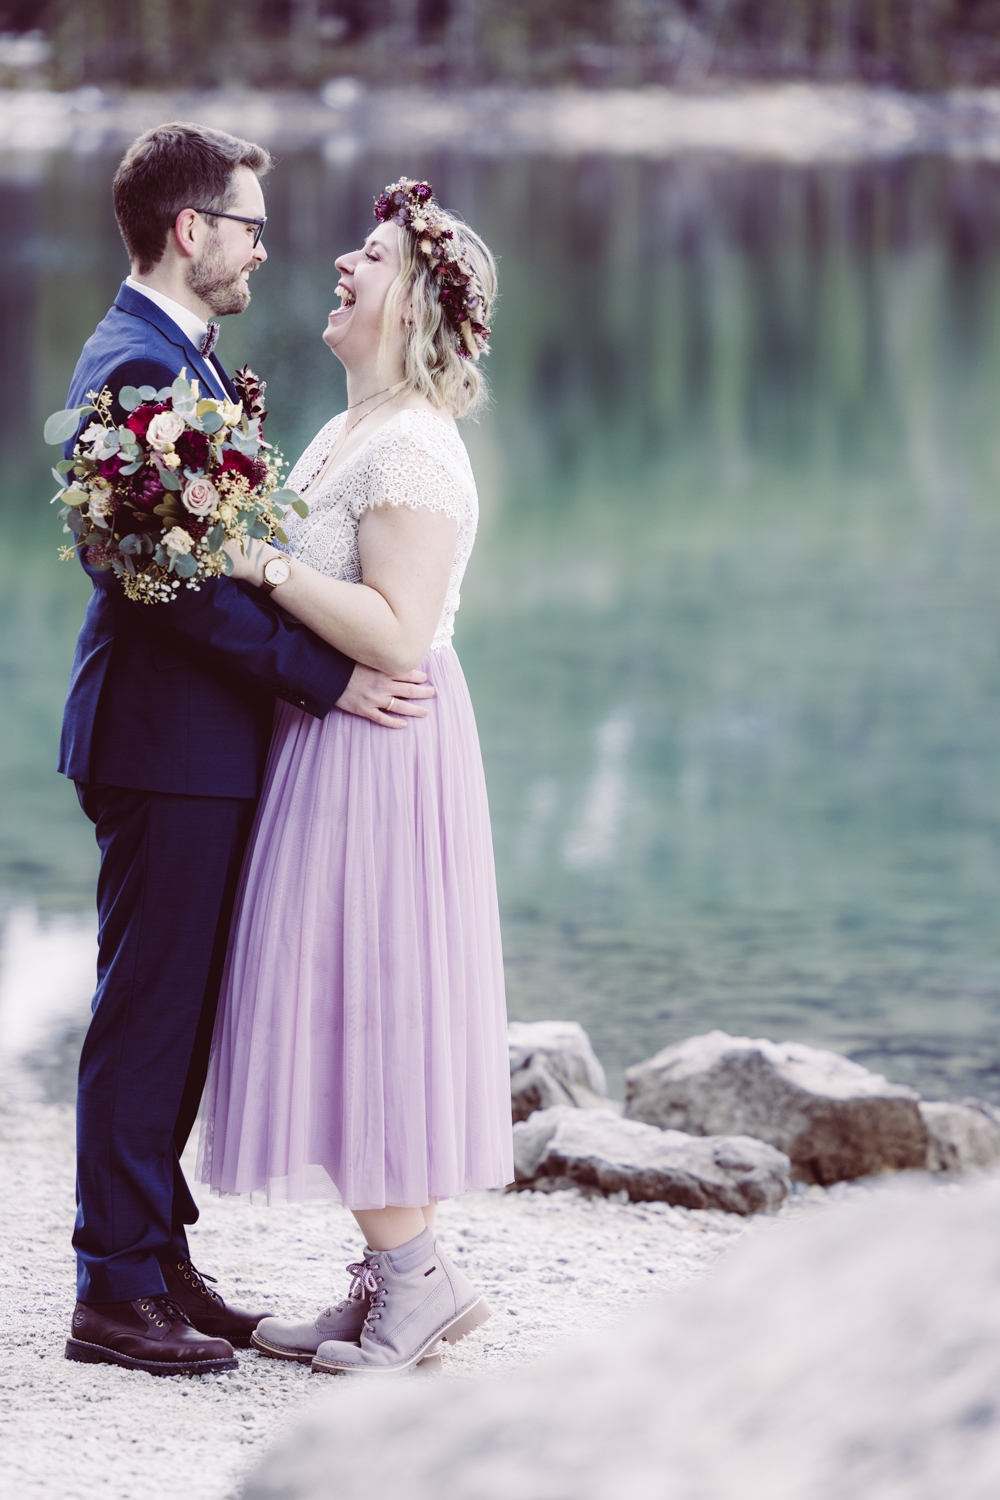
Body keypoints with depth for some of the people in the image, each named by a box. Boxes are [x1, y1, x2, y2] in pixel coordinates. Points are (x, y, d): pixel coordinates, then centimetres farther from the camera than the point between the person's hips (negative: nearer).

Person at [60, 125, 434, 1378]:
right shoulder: (141, 365, -16)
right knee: (146, 1013, -5)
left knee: (179, 1011, 14)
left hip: (199, 740, 10)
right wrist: (324, 677, -19)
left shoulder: (176, 356, 17)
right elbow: (172, 578, -22)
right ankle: (117, 1292, 1)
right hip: (167, 743, -10)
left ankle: (158, 1261, 21)